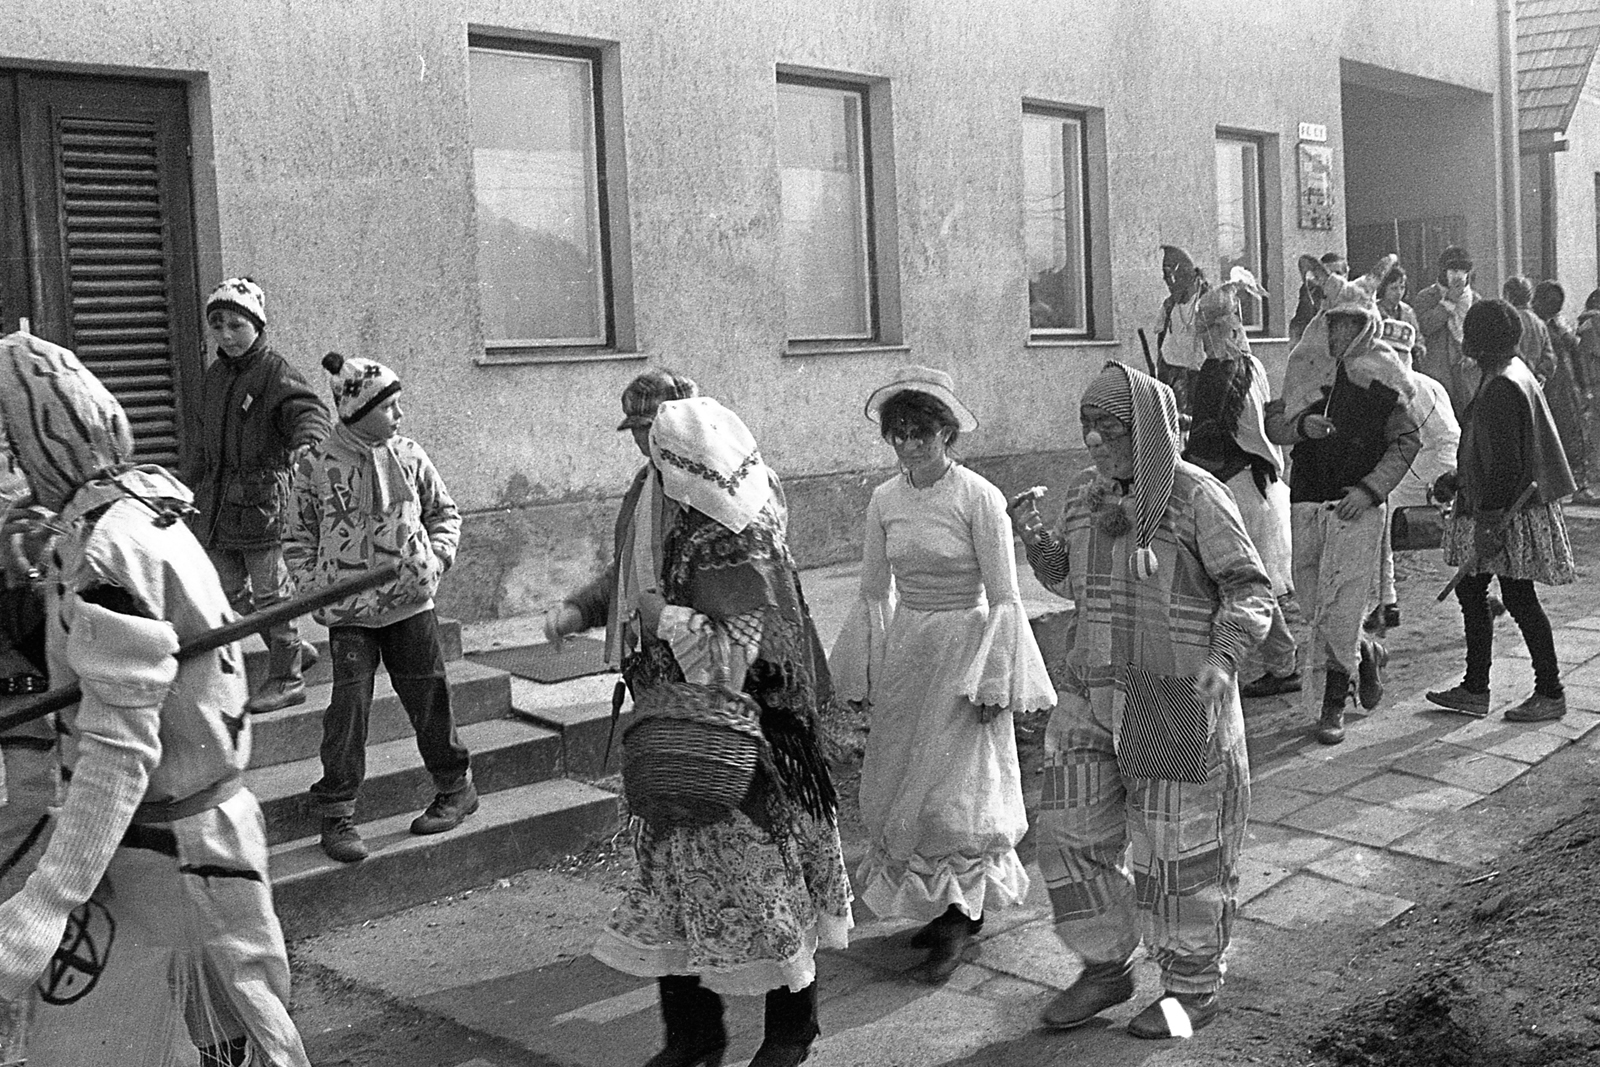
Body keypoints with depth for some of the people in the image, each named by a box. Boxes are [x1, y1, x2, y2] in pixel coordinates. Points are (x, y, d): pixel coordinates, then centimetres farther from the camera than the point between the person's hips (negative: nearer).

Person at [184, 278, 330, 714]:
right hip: (218, 494, 8)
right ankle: (294, 649, 27)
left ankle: (286, 678, 10)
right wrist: (189, 483, 29)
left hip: (262, 490, -8)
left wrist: (306, 441, -46)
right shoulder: (214, 376, 14)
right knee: (230, 588, 11)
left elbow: (309, 411, -24)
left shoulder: (276, 372, -9)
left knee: (269, 587, -2)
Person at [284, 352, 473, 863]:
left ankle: (456, 787, 27)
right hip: (349, 613, -2)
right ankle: (336, 814, 3)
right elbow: (298, 539, 5)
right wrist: (316, 589, -6)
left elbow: (445, 513, 12)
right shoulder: (317, 465, -5)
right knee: (349, 706, -7)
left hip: (411, 603, 2)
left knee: (428, 698, 9)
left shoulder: (408, 456, 1)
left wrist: (434, 559, -3)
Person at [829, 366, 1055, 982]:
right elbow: (874, 591, 11)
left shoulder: (978, 498, -13)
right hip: (905, 651, 6)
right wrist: (863, 673, 10)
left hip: (964, 643, -6)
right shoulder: (884, 501, 2)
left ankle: (957, 922, 10)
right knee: (900, 785, 11)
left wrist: (993, 682, -13)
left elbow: (1003, 597, -11)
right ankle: (952, 908, 28)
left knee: (955, 788, -5)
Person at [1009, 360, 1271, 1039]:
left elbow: (1251, 588, -9)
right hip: (1092, 693, 6)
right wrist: (1035, 539, 0)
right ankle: (1106, 967, 27)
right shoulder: (1084, 495, 6)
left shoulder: (1196, 497, -12)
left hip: (1176, 701, -6)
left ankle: (1195, 986, 24)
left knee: (1177, 845, 5)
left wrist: (1224, 656, -24)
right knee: (1073, 833, 8)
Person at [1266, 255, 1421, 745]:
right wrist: (1301, 425, -11)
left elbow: (1407, 442, 1)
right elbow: (1273, 423, 11)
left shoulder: (1383, 377, -1)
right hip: (1307, 499, 4)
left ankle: (1333, 702, 4)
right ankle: (1367, 653, 35)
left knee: (1340, 602, -9)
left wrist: (1370, 488, -10)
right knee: (1312, 599, 7)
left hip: (1359, 505, -4)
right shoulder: (1306, 368, 8)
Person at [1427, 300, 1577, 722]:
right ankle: (1475, 690, 19)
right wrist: (1458, 481, 21)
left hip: (1508, 514, -10)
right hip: (1492, 508, 10)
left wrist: (1492, 519, -23)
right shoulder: (1511, 374, 12)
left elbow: (1506, 462, -23)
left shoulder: (1503, 388, -20)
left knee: (1519, 600, -1)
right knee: (1470, 592, 13)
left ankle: (1551, 694, 11)